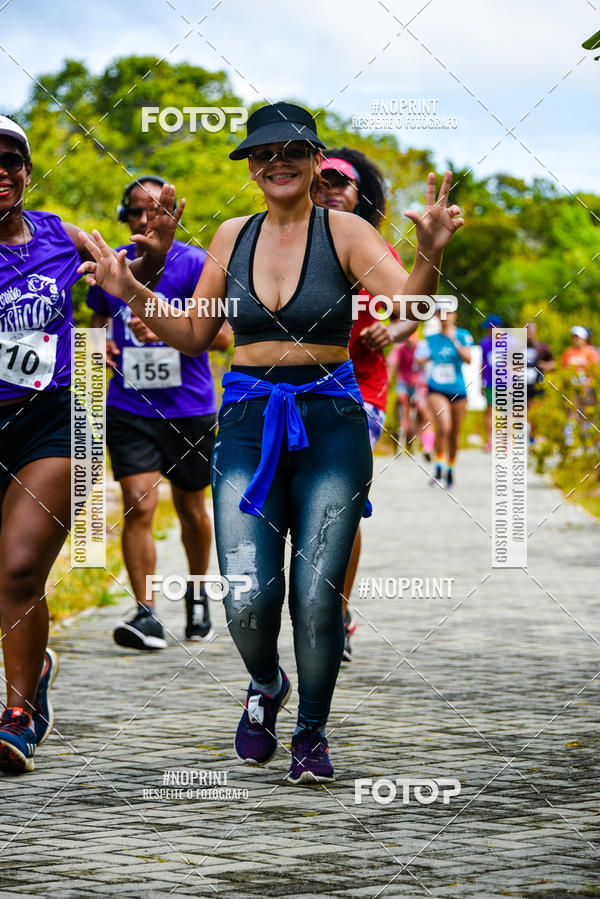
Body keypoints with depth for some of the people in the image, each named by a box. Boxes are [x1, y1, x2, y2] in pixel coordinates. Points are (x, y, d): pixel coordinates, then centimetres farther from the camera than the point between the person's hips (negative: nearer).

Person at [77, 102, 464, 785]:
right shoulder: (233, 236, 10)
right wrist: (132, 293, 3)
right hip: (248, 422, 2)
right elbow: (192, 336, 17)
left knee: (317, 599, -7)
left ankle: (311, 732, 17)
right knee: (247, 600, -9)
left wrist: (429, 256, -34)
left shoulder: (344, 231, -1)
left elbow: (409, 306, -15)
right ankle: (265, 687, 25)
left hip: (329, 422, -2)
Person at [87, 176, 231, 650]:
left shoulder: (196, 264, -6)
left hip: (189, 410, -1)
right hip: (129, 410, 2)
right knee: (139, 506, -13)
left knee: (191, 510, 13)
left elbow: (222, 335, -11)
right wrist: (100, 342, 1)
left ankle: (198, 593, 37)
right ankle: (146, 615, -13)